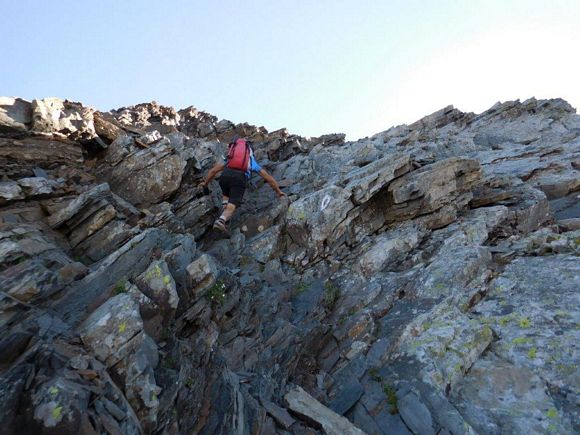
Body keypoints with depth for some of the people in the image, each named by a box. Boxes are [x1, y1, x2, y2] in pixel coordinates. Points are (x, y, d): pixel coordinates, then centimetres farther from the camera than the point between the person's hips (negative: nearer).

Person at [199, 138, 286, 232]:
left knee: (225, 194, 32)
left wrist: (205, 183, 49)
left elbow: (213, 170, 36)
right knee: (231, 206, 1)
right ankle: (222, 219, -29)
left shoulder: (228, 158, 37)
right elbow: (269, 178, 34)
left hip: (226, 175, 2)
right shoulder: (252, 162, 34)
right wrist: (278, 191, 43)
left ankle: (225, 215, 11)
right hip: (240, 178, -2)